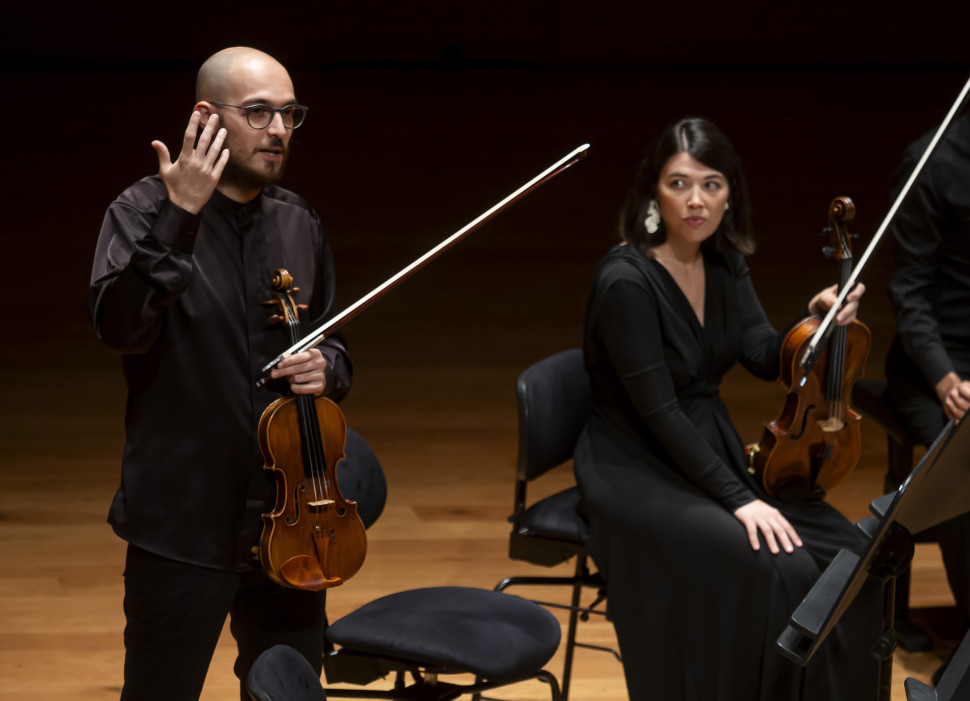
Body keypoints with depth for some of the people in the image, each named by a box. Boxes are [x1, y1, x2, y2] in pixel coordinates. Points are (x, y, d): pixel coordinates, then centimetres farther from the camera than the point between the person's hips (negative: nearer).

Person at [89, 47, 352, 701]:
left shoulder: (298, 224, 9)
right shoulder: (145, 213, -7)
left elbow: (336, 348, 20)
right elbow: (121, 325, -25)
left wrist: (325, 367, -3)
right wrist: (179, 217, -30)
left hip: (288, 520, 5)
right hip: (183, 525, -5)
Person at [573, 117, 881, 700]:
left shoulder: (725, 264, 3)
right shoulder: (626, 281, -21)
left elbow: (765, 357, -6)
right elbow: (657, 411, -22)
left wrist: (818, 321, -27)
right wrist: (737, 499, -24)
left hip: (712, 449, 8)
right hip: (639, 474, -8)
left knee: (846, 554, -10)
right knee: (778, 573, -26)